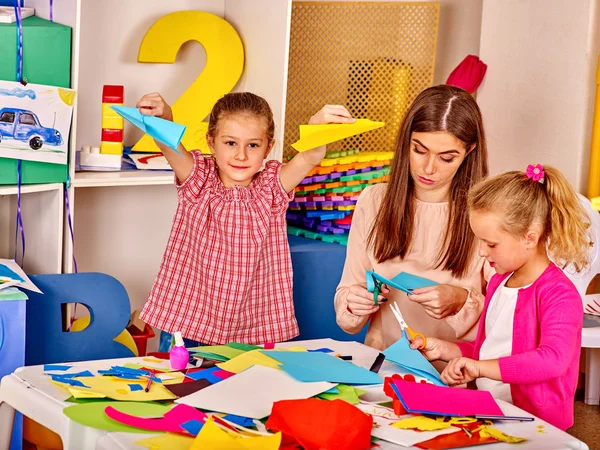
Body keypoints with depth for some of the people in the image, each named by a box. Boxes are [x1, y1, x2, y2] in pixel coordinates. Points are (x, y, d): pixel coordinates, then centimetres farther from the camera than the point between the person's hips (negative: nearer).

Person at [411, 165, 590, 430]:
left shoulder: (559, 294, -13)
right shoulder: (498, 282, 16)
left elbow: (553, 360, -29)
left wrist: (480, 367, -30)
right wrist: (444, 349, 12)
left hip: (536, 422, -8)